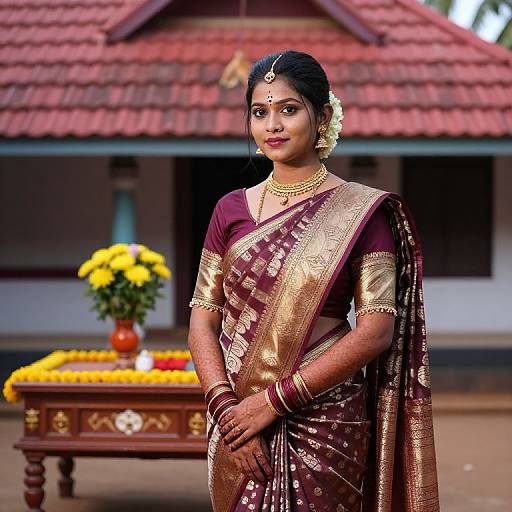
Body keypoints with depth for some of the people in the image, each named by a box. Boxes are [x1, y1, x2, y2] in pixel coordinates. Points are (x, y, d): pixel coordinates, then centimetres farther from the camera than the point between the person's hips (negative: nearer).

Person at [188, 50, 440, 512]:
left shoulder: (361, 211, -5)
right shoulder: (231, 210, 6)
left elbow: (376, 330, -12)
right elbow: (203, 319, 3)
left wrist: (275, 399, -15)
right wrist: (225, 407, -13)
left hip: (323, 424, -3)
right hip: (237, 424, 3)